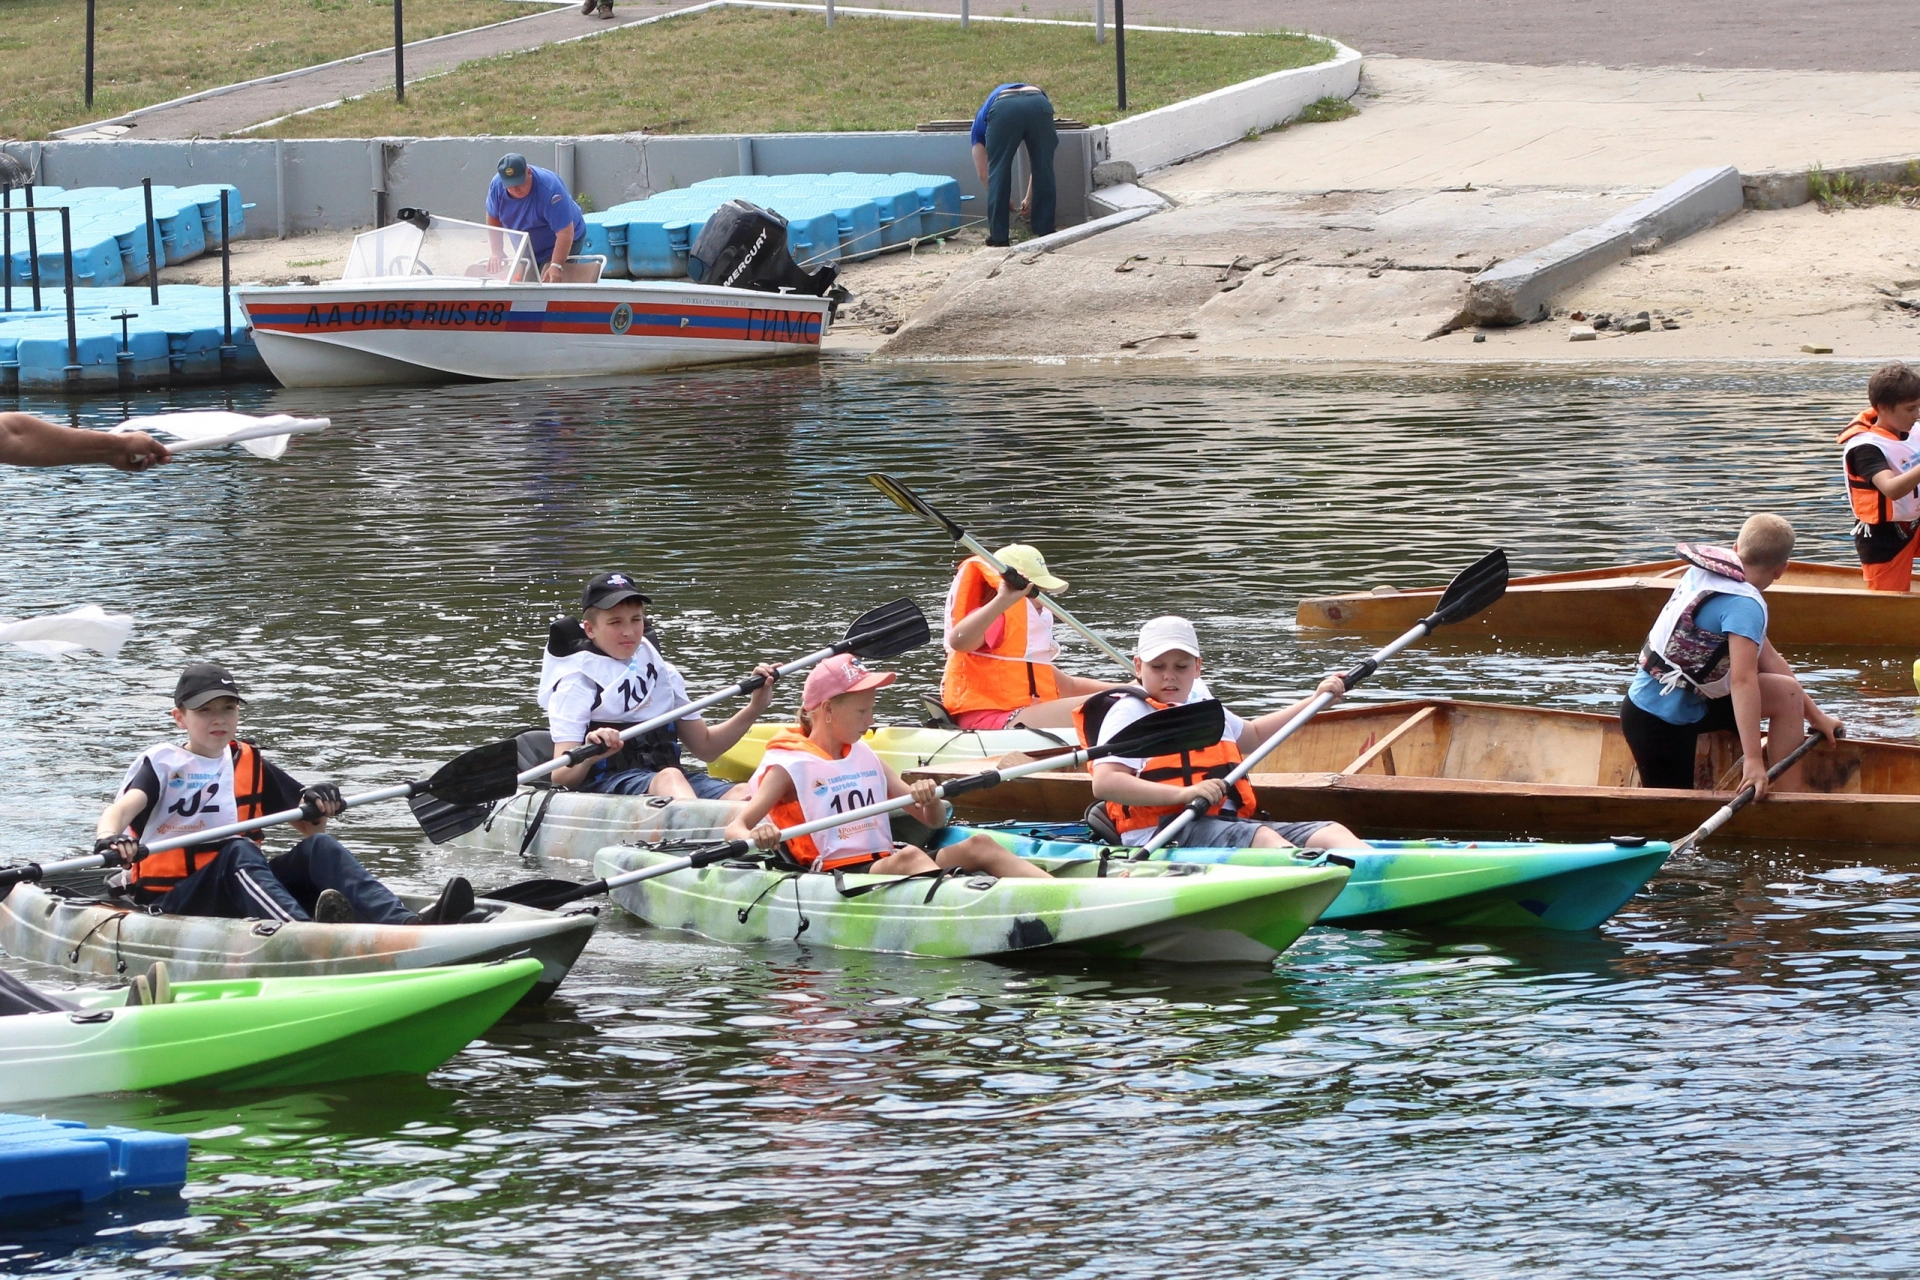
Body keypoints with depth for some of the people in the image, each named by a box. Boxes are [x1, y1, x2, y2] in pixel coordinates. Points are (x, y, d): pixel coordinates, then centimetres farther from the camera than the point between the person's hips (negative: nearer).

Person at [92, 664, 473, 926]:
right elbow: (119, 811, -14)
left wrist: (317, 807, -9)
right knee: (237, 851, -34)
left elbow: (308, 825, 16)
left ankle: (406, 924, -47)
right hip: (171, 904, -5)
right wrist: (109, 840, -38)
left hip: (238, 895, 5)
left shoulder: (250, 765, 19)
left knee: (318, 847, -19)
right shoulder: (161, 764, 5)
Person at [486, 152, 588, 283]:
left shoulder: (549, 189, -35)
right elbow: (493, 219, -1)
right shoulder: (497, 185, -19)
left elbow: (565, 233, -36)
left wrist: (556, 266, -42)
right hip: (527, 248, 6)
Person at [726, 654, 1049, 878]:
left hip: (884, 863, 6)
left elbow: (935, 822, 21)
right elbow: (734, 828, -8)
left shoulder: (866, 759, 20)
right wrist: (755, 837, -33)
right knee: (909, 856, -35)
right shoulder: (789, 767, 2)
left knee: (978, 846, -15)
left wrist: (931, 800, -4)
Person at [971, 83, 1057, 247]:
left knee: (999, 172, 13)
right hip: (1039, 108, 2)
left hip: (1003, 110, -2)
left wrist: (1003, 200, 43)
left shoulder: (981, 116, 39)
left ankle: (998, 235, 13)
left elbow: (982, 170, 32)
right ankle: (1045, 232, 21)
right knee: (1043, 171, 17)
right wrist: (1029, 199, 48)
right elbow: (1038, 166, 42)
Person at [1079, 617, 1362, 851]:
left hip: (1230, 823, 8)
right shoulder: (1131, 712, 0)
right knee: (1262, 837, -35)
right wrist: (1183, 794, -24)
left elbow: (1254, 734, 48)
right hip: (1164, 832, -8)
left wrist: (1315, 700, 45)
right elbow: (1104, 783, -14)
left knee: (1332, 833, -12)